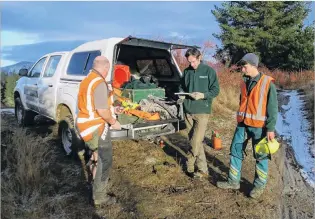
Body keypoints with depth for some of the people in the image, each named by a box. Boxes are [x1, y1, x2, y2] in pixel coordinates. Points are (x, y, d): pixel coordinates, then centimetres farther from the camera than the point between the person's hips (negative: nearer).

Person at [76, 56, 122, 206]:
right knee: (104, 160, 1)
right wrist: (113, 122, -10)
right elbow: (102, 110, -25)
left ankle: (96, 183, 43)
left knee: (96, 157, 25)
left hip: (87, 124, 10)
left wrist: (111, 109, 27)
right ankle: (99, 196, 10)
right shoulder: (99, 83, -20)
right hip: (96, 127, -10)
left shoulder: (87, 80, 12)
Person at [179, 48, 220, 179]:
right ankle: (202, 170, 22)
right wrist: (181, 94, -1)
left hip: (202, 111, -5)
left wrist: (202, 95, -19)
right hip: (188, 111, 5)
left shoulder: (209, 71, -4)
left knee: (196, 142, -9)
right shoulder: (186, 71, 9)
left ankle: (190, 166, 11)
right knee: (194, 142, 10)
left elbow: (216, 90, -4)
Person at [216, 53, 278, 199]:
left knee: (261, 156, 7)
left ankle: (259, 185, 23)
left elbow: (272, 107, -11)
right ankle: (233, 181, 22)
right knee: (235, 151, 9)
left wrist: (270, 128, -15)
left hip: (259, 126, -6)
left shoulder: (267, 83, -9)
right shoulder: (244, 82, 10)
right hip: (242, 124, 6)